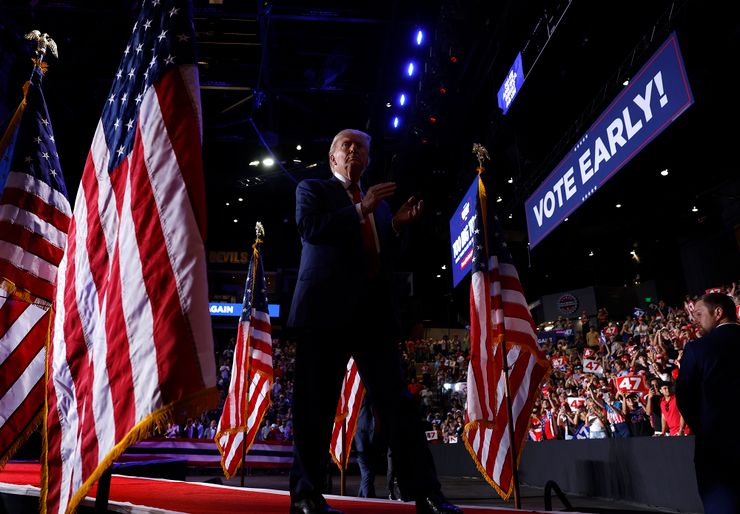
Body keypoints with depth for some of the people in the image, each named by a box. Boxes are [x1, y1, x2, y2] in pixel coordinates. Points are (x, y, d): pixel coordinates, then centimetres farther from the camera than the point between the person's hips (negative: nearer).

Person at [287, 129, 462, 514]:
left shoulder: (379, 203, 25)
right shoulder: (312, 189, 12)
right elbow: (309, 228, -8)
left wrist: (397, 225, 5)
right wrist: (361, 209, -10)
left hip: (374, 310, 5)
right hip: (327, 307, -4)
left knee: (397, 401, 0)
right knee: (316, 404, 0)